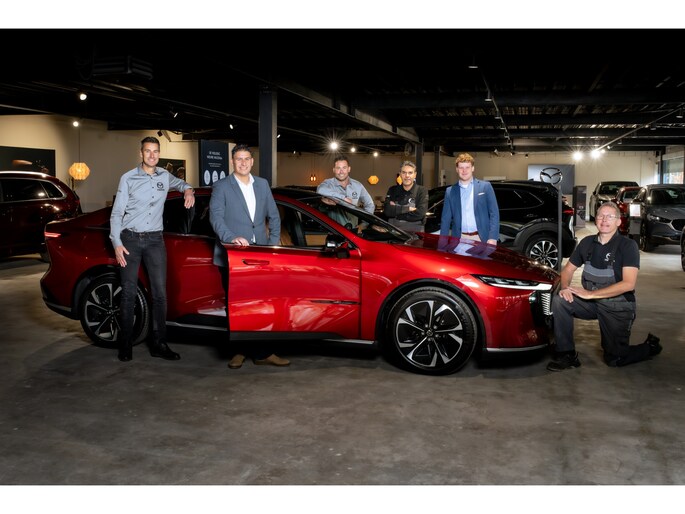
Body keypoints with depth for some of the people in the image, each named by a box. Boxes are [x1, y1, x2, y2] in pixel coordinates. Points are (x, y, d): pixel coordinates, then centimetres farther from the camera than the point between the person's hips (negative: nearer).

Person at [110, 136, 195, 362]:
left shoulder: (164, 176, 10)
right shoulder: (128, 178, 1)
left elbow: (179, 183, 33)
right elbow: (117, 213, 0)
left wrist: (188, 190, 9)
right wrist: (117, 244, -9)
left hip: (155, 240, 3)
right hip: (130, 239, -3)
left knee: (160, 293, -1)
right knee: (129, 293, -1)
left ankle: (158, 344, 6)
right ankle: (125, 345, 8)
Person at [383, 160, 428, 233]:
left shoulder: (422, 191, 3)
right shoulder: (392, 190, 13)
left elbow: (419, 214, -10)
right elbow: (387, 211, -2)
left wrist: (395, 210, -4)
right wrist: (407, 208, -10)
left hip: (415, 232, -1)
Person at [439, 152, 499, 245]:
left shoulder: (485, 186, 5)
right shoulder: (450, 191, 9)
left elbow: (494, 214, 1)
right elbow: (446, 219, 9)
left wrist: (492, 238, -10)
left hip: (481, 238, -1)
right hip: (460, 239, 1)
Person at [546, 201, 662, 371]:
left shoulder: (628, 246, -13)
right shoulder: (587, 242, 4)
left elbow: (628, 284, -22)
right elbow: (568, 269, 11)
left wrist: (591, 294, -25)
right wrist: (565, 287, -13)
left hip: (617, 306, -5)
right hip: (591, 302, 5)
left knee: (615, 359, -5)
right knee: (559, 301, -22)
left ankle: (650, 346, 26)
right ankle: (567, 354, -12)